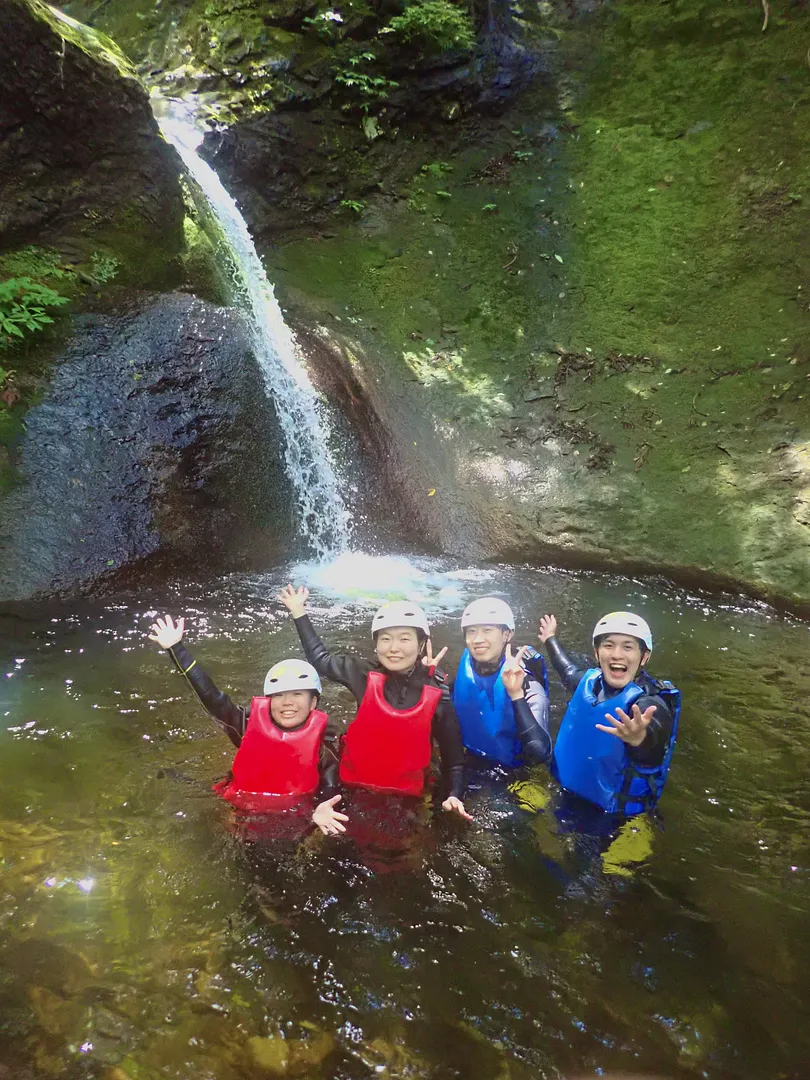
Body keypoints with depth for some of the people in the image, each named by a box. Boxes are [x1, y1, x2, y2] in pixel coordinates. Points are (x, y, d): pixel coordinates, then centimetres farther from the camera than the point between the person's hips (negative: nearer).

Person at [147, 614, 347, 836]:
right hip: (241, 812, 2)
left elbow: (330, 784, -13)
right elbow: (210, 696, -10)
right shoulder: (251, 723, -6)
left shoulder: (323, 739, -9)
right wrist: (175, 648, -15)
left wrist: (322, 808, -38)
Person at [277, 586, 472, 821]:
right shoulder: (365, 676, -5)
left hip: (406, 798, -2)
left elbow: (453, 756, -3)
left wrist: (453, 796, -19)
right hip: (354, 790, 2)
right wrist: (299, 613, 11)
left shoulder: (438, 698, -10)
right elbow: (320, 659, 11)